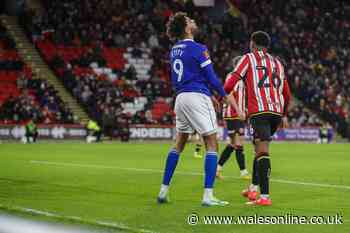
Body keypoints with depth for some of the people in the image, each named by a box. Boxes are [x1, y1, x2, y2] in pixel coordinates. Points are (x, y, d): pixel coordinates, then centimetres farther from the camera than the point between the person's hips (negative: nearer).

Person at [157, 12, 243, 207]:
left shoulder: (175, 50, 12)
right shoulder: (198, 49, -11)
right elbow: (211, 77, -11)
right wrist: (225, 95, 5)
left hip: (181, 97, 8)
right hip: (198, 97, -8)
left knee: (179, 145, 18)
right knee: (212, 145, -3)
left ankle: (163, 191, 17)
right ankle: (208, 196, -10)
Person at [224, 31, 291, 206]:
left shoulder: (249, 58, 9)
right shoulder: (277, 62, 24)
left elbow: (230, 85, 2)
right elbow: (287, 93, 24)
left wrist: (224, 93, 23)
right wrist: (284, 115, 35)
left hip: (259, 111, -5)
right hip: (277, 112, 5)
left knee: (262, 151, -14)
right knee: (259, 149, 21)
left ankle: (264, 196, -22)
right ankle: (254, 188, 25)